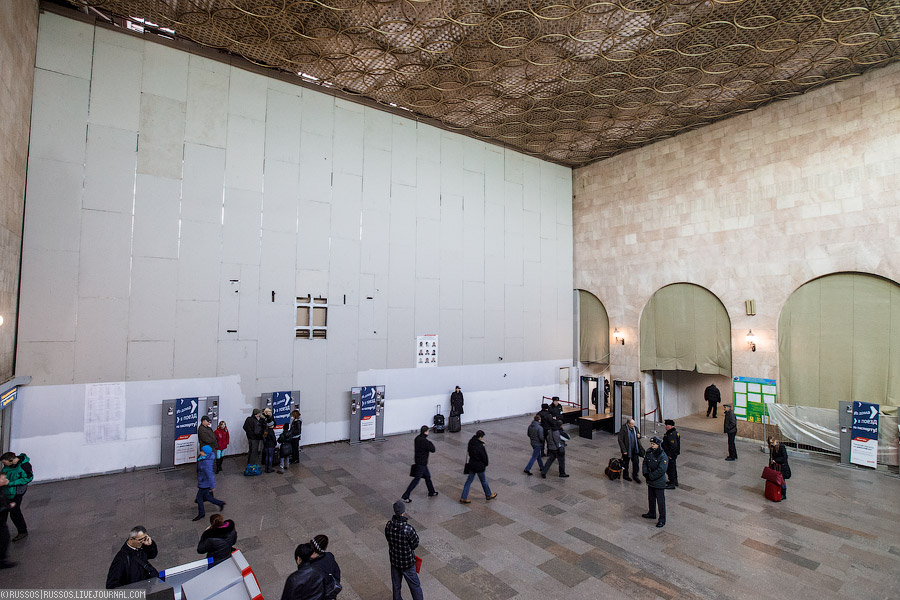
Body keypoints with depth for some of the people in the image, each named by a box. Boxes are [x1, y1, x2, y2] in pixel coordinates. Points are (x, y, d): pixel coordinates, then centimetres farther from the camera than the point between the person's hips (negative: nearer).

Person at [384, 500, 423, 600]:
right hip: (407, 562, -4)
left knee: (396, 585, 27)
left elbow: (388, 539, -2)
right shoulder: (408, 529, -34)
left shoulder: (388, 525, -19)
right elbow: (415, 544, -19)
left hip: (394, 560, 5)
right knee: (415, 585, 18)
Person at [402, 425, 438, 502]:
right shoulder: (425, 441, -26)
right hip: (421, 463, -9)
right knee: (416, 479, 0)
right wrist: (430, 442, -4)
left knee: (427, 476, 22)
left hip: (418, 461, 9)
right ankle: (405, 496, 5)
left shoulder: (417, 438, 0)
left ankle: (431, 492, 37)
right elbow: (432, 449, -19)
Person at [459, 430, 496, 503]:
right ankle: (488, 495, 36)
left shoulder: (471, 443, -6)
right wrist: (486, 464, 3)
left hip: (471, 464, 6)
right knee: (484, 481, 16)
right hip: (479, 466, -6)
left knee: (469, 481, 14)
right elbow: (484, 457, -17)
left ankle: (463, 498, 17)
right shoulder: (480, 447, -27)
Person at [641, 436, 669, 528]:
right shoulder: (649, 452, -2)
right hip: (650, 481, 7)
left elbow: (661, 470, -25)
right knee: (651, 498, 22)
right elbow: (645, 463, 6)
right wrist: (645, 473, -7)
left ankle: (662, 520, 18)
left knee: (660, 501, 5)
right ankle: (652, 513, 41)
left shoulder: (663, 456, -22)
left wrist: (650, 476, -20)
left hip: (659, 483, -7)